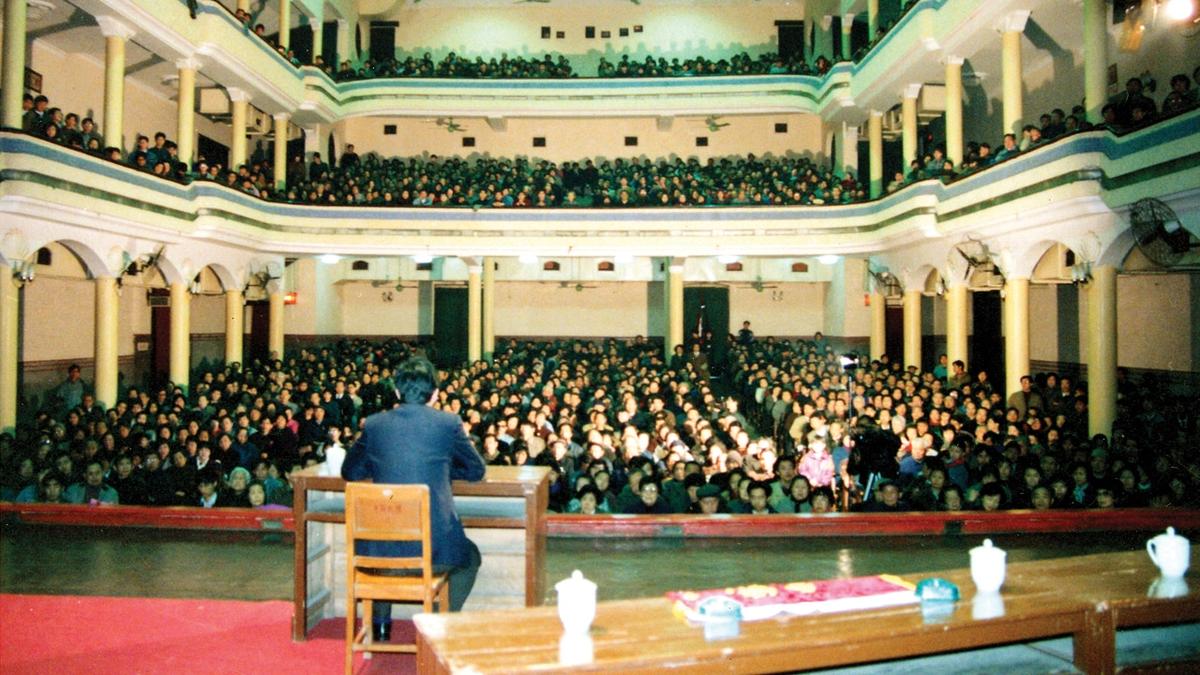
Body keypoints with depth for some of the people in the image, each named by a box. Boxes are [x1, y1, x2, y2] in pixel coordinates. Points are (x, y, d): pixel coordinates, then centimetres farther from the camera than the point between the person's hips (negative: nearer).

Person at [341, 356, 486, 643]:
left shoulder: (375, 423, 1)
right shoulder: (448, 423, -5)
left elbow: (349, 471, 14)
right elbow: (476, 471, 8)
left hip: (382, 549, 2)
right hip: (435, 546, -2)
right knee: (469, 558, 31)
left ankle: (380, 625, 39)